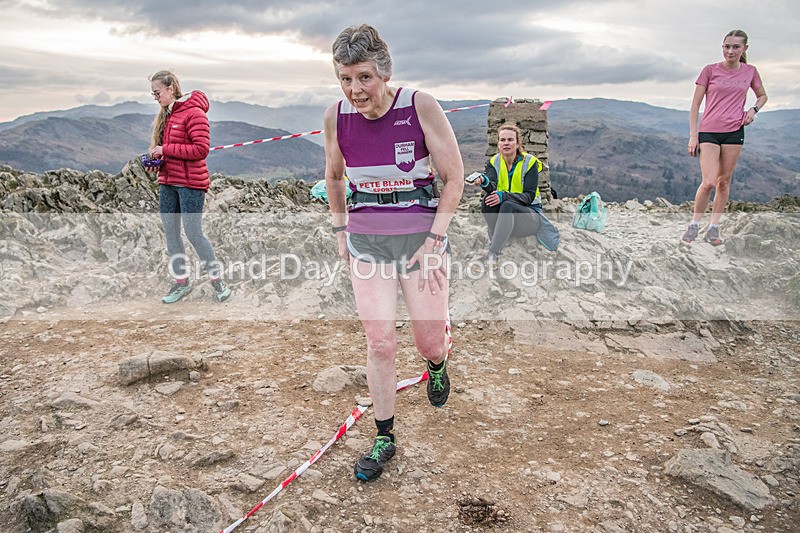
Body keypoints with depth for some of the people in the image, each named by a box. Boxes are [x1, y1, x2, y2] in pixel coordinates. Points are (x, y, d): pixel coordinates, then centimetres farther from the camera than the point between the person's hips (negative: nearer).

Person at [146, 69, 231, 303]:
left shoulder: (193, 112, -11)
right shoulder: (165, 114, 14)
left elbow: (201, 149, -18)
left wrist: (165, 150, -17)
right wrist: (155, 160, 3)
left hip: (190, 183, -8)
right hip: (167, 183, 8)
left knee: (193, 232, -7)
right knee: (170, 233, 9)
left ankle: (217, 279, 9)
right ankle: (181, 282, 20)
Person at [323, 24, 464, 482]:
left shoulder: (421, 106, -15)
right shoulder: (337, 116, -4)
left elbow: (454, 179, -8)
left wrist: (434, 241, -12)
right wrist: (340, 230, 11)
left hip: (422, 233, -2)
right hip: (366, 238, 2)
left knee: (429, 340, 6)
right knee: (380, 342, 2)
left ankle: (437, 365, 45)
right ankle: (385, 437, 20)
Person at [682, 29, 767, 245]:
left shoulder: (750, 72, 7)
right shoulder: (710, 70, -1)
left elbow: (762, 95, 25)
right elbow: (695, 105, 0)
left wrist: (753, 109, 3)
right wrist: (693, 135, -5)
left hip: (734, 132, 3)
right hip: (709, 131, -3)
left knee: (724, 181, 5)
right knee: (708, 182, -13)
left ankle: (713, 228, 14)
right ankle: (694, 224, 5)